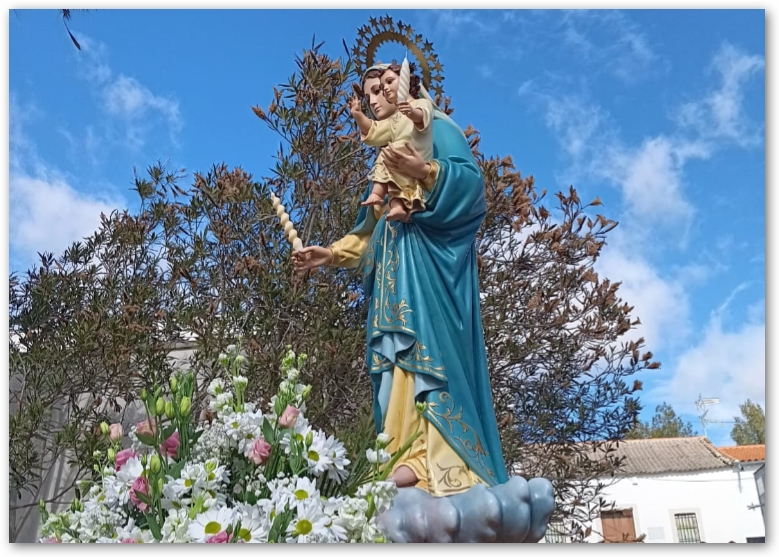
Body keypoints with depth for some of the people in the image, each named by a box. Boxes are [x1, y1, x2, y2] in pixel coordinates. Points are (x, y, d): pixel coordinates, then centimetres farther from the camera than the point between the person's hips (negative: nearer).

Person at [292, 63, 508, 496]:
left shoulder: (435, 126, 8)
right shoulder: (387, 152, 30)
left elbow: (471, 176, -10)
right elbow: (370, 228, 26)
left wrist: (424, 170, -24)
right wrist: (331, 254, 17)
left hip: (429, 255, -8)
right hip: (395, 264, 8)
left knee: (427, 344, -21)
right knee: (398, 352, -4)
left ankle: (432, 457, -27)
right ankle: (411, 454, -9)